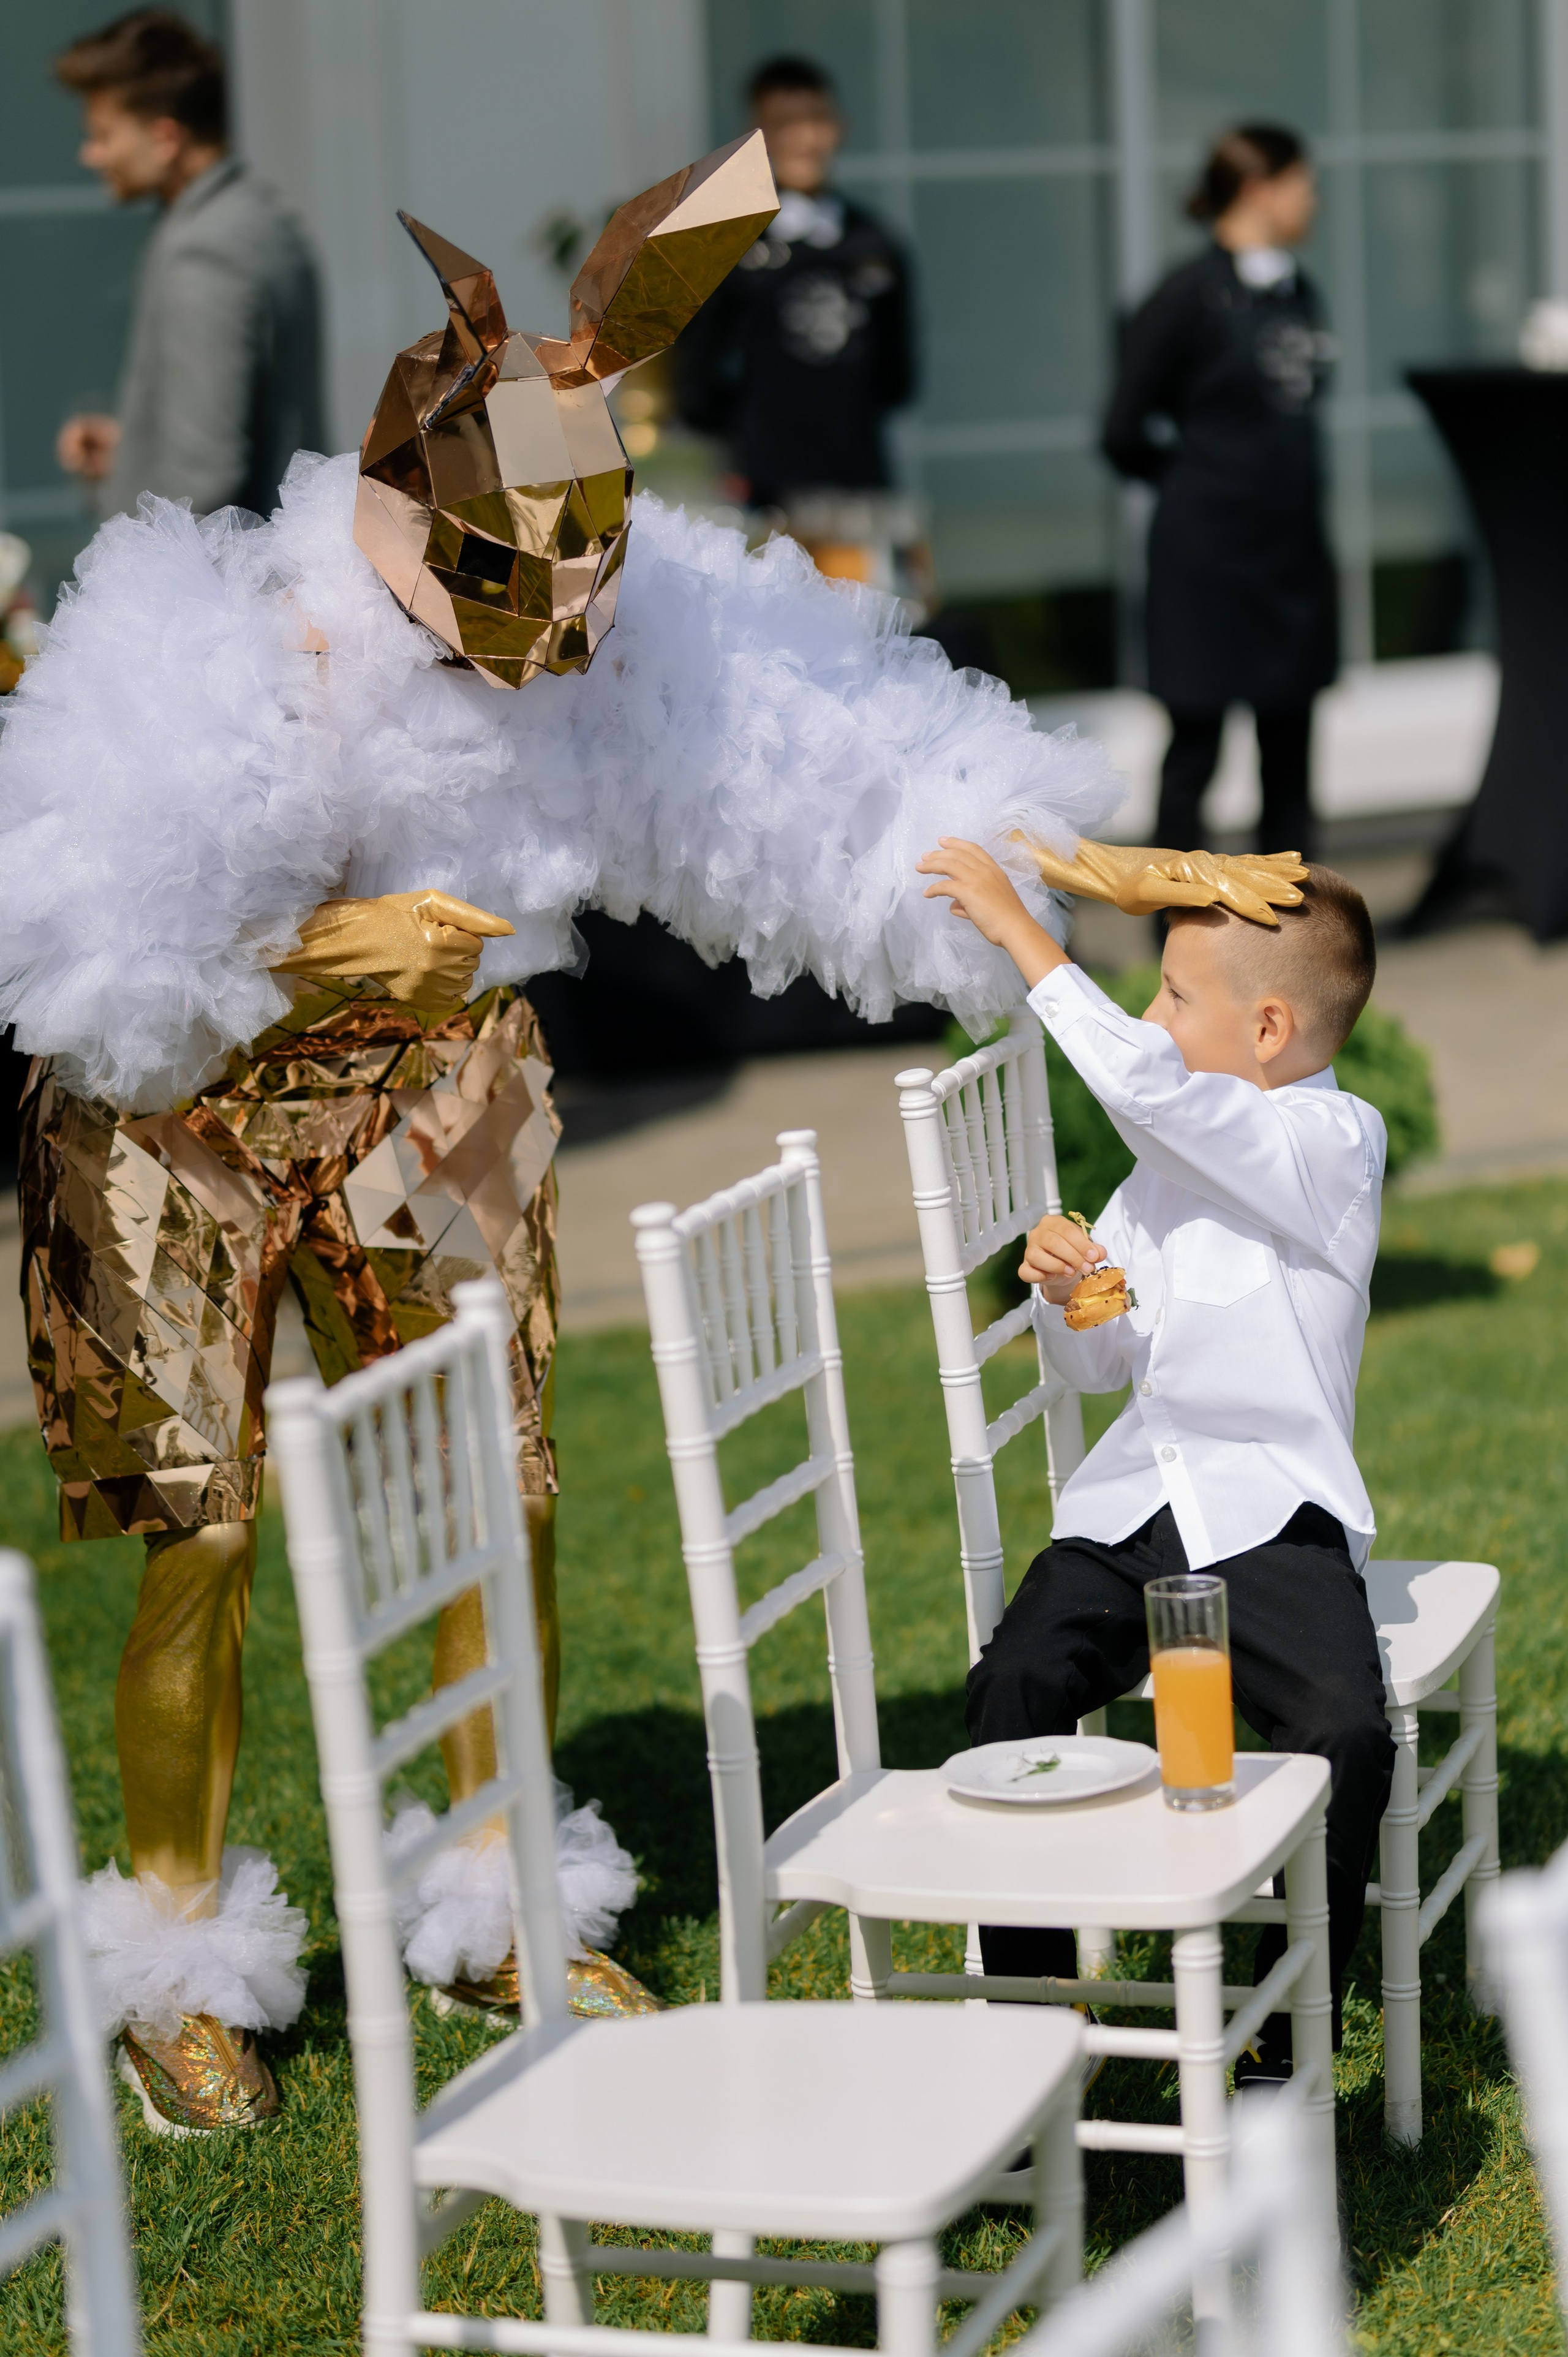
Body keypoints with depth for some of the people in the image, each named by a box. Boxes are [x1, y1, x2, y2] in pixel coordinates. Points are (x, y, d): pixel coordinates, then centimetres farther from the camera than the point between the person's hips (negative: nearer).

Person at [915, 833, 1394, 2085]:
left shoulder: (1332, 1141, -7)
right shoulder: (1180, 1157, 16)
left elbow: (1143, 1082, -24)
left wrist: (1017, 928, -18)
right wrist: (1067, 1291, -2)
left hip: (1271, 1513, -6)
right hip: (1131, 1507, 6)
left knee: (1347, 1730, -30)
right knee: (1015, 1687, -22)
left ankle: (1287, 2050, -12)